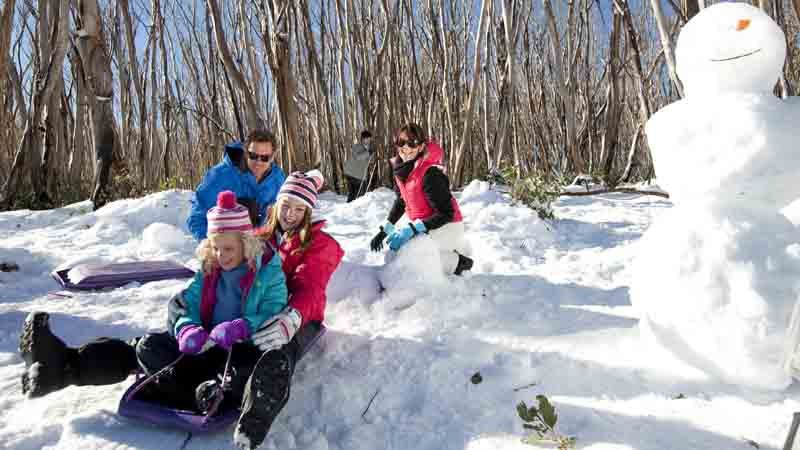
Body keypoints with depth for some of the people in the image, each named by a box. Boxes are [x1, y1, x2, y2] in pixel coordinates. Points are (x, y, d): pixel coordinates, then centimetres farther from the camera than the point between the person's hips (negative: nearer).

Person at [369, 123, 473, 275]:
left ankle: (458, 263, -2)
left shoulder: (429, 173, -28)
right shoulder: (400, 169, -4)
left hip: (446, 227, -8)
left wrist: (412, 229, -33)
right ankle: (458, 248, 37)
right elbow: (401, 201, 11)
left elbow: (446, 214, -27)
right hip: (424, 226, 8)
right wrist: (385, 229, 3)